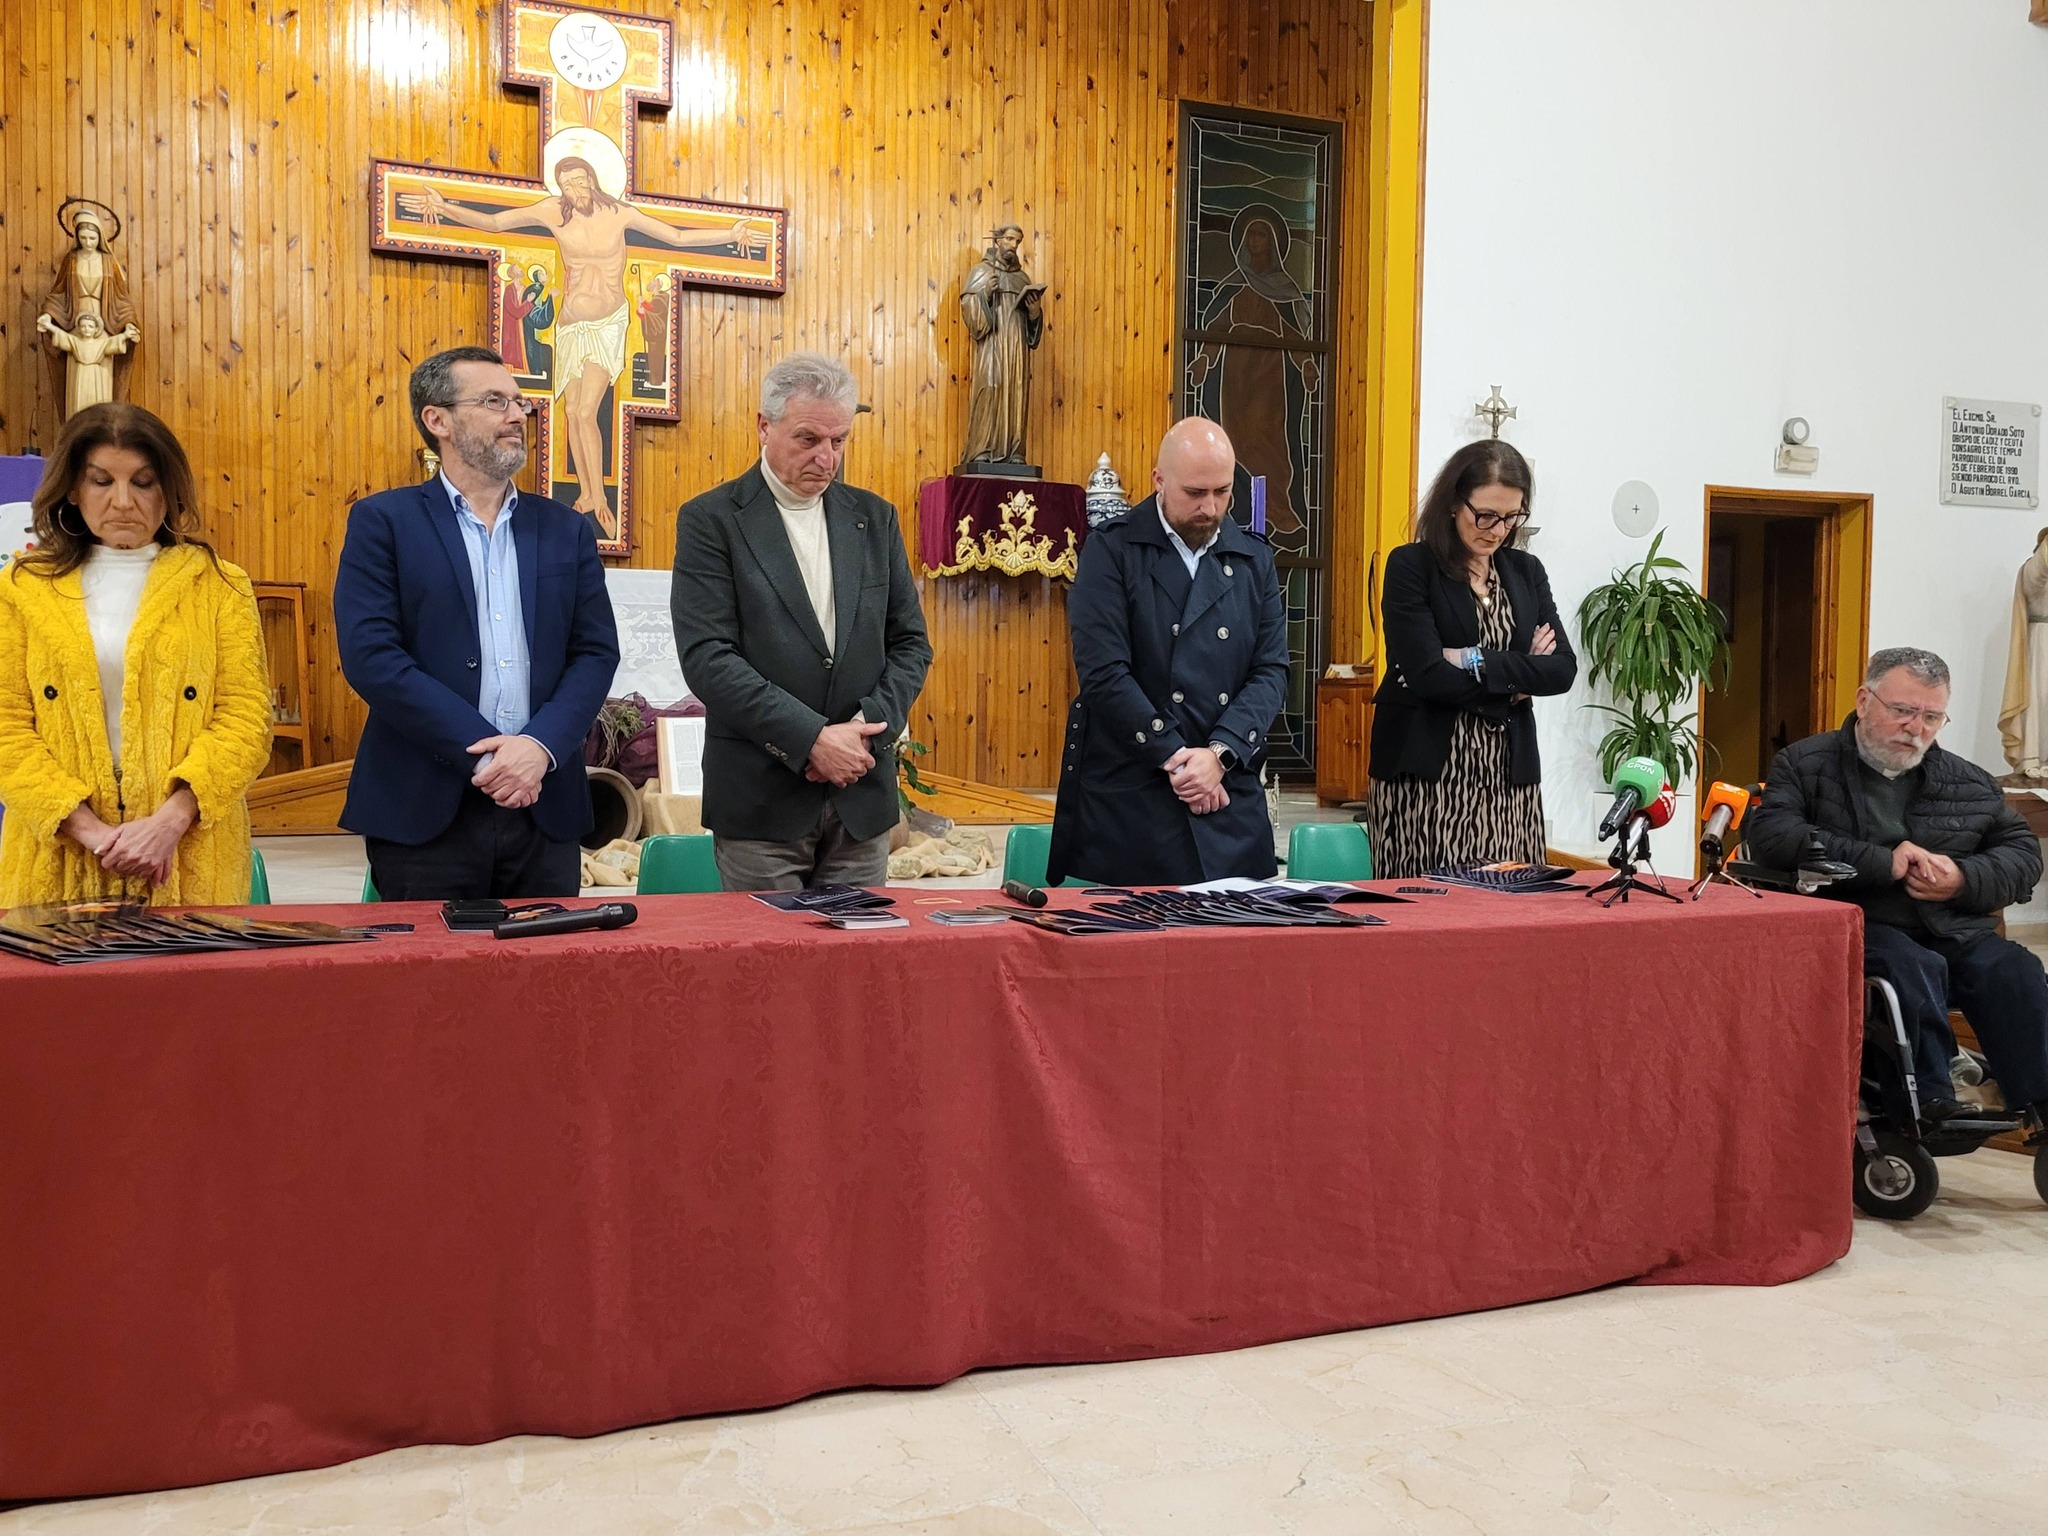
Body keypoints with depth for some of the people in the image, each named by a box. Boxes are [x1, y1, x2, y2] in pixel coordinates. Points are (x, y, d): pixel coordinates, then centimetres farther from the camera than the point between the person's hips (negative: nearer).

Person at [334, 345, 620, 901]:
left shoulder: (565, 529, 13)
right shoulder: (383, 521, 2)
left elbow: (597, 651, 6)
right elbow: (369, 653, -9)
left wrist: (540, 746, -12)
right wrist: (484, 752, -14)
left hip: (546, 810, 4)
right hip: (425, 813, -3)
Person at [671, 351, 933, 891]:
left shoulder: (874, 518, 11)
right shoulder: (711, 520, -2)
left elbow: (910, 641, 12)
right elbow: (707, 658, -12)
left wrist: (870, 725, -7)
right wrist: (810, 739, -17)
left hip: (863, 798, 4)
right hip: (761, 801, -4)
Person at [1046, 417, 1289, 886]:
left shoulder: (1254, 559, 11)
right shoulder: (1110, 551, -1)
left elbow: (1272, 670, 5)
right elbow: (1103, 672, -9)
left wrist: (1219, 752, -10)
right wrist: (1174, 756, -13)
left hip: (1230, 801, 4)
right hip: (1126, 798, -3)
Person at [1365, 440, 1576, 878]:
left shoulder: (1526, 571, 14)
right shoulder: (1411, 566, -2)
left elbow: (1563, 669, 3)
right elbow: (1427, 674, -13)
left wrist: (1476, 662, -10)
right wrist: (1517, 680, -4)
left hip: (1510, 777, 5)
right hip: (1427, 779, -4)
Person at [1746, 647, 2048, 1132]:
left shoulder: (1970, 783, 19)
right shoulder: (1806, 763, 6)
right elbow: (1768, 834, -11)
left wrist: (1964, 880, -6)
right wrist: (1883, 862, -17)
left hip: (1954, 929, 4)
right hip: (1861, 927, -4)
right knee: (1914, 965, -35)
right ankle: (1934, 1106, -31)